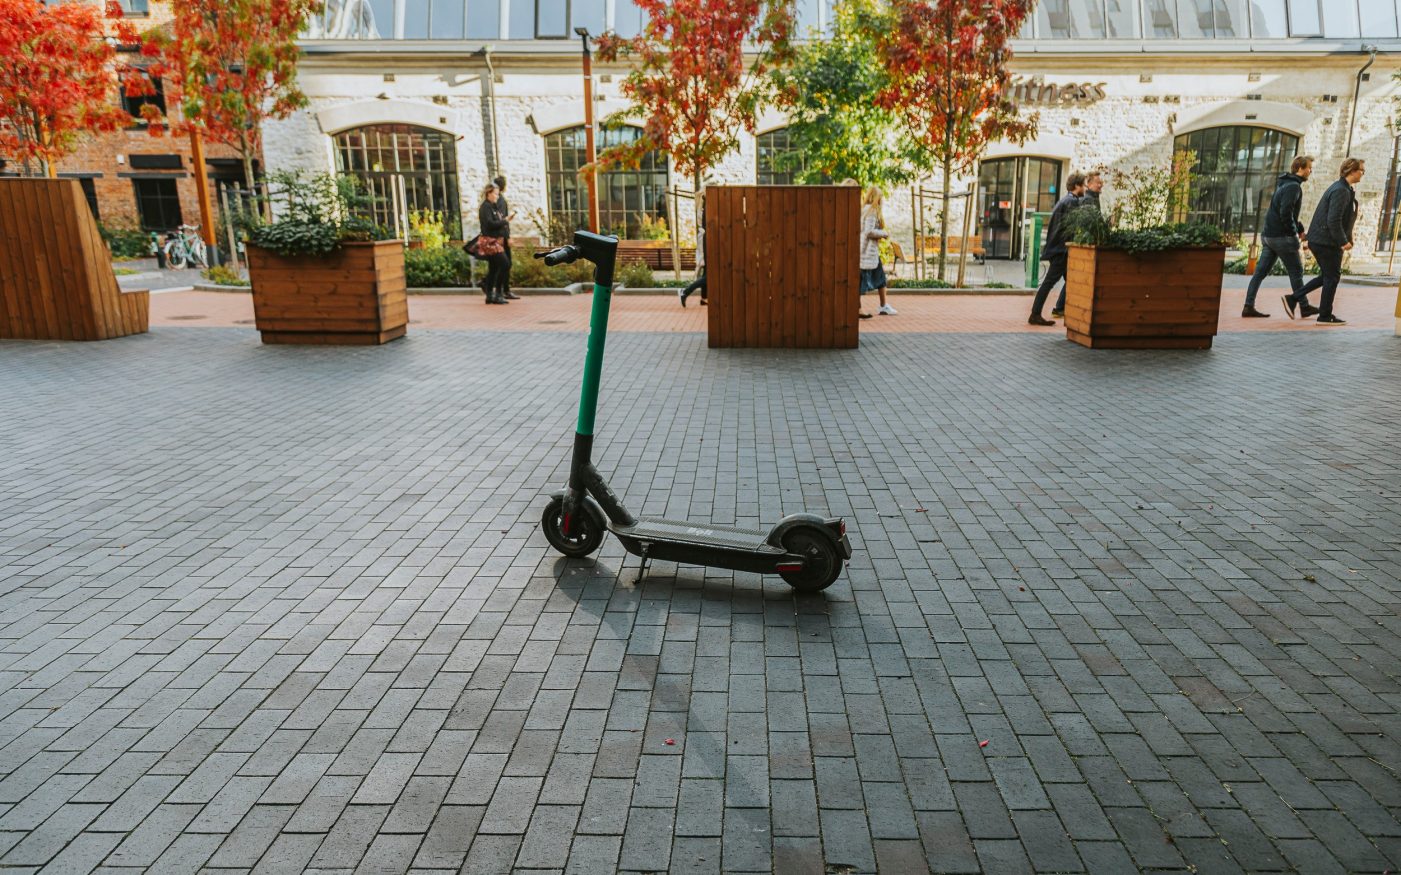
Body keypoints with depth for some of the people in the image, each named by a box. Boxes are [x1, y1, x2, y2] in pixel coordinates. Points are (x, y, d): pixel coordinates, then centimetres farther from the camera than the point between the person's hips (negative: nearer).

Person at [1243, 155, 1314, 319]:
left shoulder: (1285, 184, 17)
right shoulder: (1293, 186, -13)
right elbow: (1286, 213, -22)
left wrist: (1301, 230, 18)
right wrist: (1295, 233, -13)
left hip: (1269, 235, 9)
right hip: (1281, 236, -9)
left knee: (1261, 272, 4)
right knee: (1296, 271, 3)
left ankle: (1248, 307, 1)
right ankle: (1304, 307, 13)